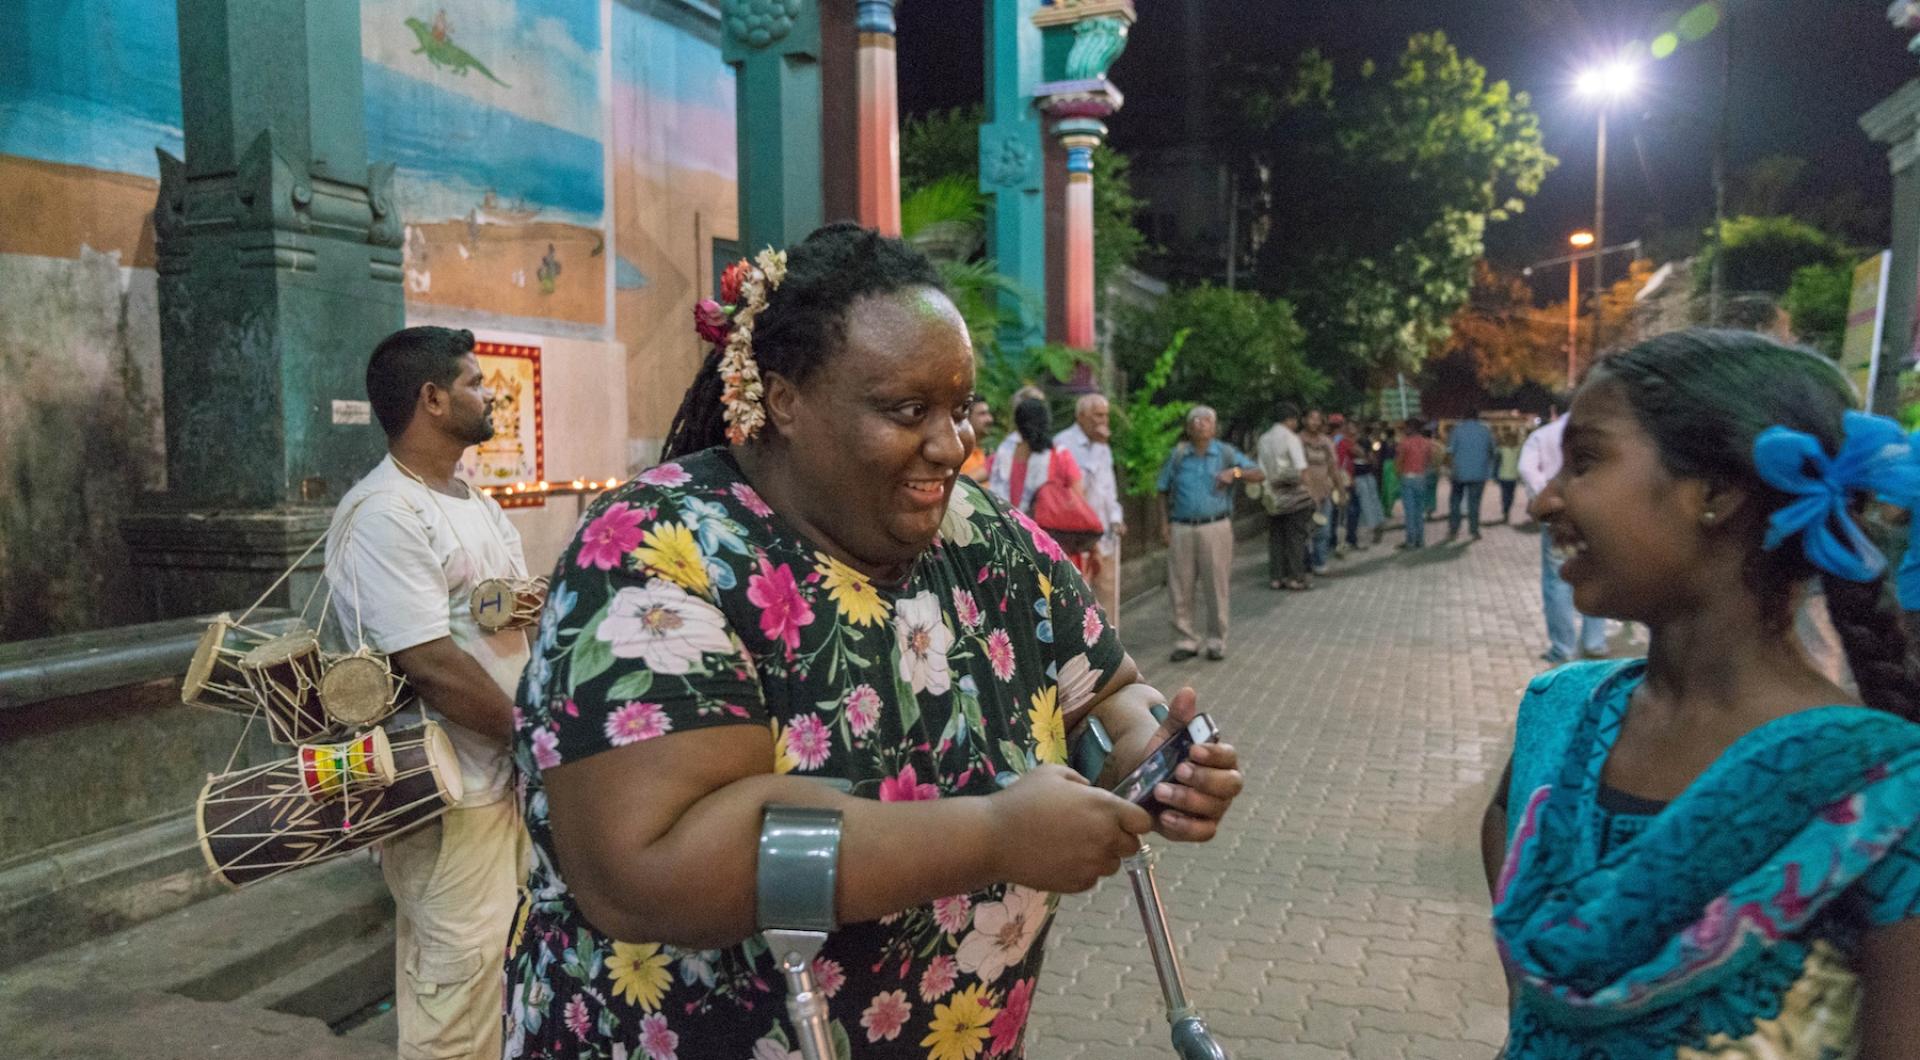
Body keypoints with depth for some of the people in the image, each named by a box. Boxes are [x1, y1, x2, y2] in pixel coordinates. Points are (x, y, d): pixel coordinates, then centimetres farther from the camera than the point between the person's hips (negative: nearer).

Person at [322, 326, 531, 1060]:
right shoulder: (383, 513, -19)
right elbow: (429, 663, -24)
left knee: (503, 961, 20)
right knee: (458, 974, 2)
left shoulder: (476, 504, 12)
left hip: (509, 769, 9)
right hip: (448, 789, -9)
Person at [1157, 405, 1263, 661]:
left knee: (1217, 587, 3)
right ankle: (1185, 640, 14)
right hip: (1181, 528, 1)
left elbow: (1260, 474, 1)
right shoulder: (1177, 455, 8)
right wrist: (1164, 524, 1)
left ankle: (1217, 641, 14)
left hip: (1216, 527, -1)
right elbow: (1163, 492, 10)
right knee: (1180, 589, 3)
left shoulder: (1226, 453, 5)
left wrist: (1236, 472, -17)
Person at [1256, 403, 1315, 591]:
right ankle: (1296, 577, 3)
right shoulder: (1290, 437, -10)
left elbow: (1259, 470, 8)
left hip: (1272, 496, 5)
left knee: (1275, 536, 11)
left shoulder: (1263, 439, 8)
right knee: (1295, 537, 2)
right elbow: (1301, 468, -15)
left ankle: (1275, 577, 12)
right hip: (1293, 495, -5)